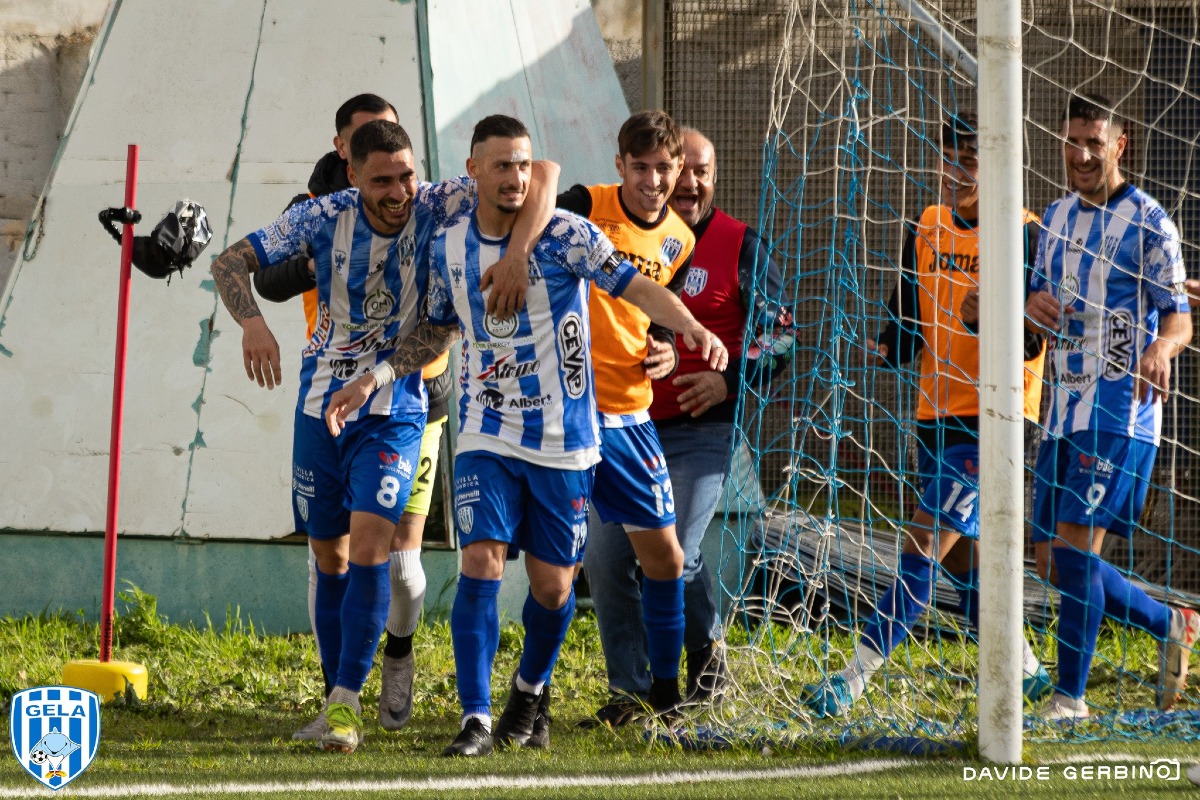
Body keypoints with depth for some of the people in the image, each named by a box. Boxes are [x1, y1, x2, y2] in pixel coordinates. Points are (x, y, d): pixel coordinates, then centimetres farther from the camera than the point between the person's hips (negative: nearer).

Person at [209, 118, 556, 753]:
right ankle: (337, 697, 22)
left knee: (368, 545, -18)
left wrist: (517, 253, -36)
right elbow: (230, 263, -7)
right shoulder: (325, 217, -10)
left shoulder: (436, 208, -14)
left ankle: (346, 700, -14)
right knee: (330, 557, 9)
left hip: (394, 411, -2)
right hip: (320, 406, 2)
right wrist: (251, 321, -27)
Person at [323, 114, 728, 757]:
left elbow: (635, 286, -17)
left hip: (563, 443, -2)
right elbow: (435, 330, 20)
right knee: (481, 565, -15)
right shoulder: (449, 246, 4)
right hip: (487, 439, 2)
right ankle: (476, 719, -14)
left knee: (552, 584, 5)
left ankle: (529, 693, 32)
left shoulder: (564, 234, -8)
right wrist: (369, 382, 14)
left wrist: (692, 326, -34)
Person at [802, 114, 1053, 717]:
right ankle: (1027, 675, 27)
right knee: (962, 558, 12)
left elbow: (1034, 343, -12)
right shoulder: (926, 229, 10)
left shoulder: (1022, 234, -9)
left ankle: (856, 677, -16)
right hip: (936, 414, 7)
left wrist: (990, 320, -31)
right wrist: (888, 350, -6)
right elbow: (907, 324, 15)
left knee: (926, 543, -13)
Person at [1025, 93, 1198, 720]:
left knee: (1075, 544, -14)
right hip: (1065, 408, 8)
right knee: (1053, 558, 7)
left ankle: (1071, 696, -7)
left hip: (1120, 411, -8)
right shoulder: (1058, 216, 15)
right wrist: (1033, 304, -3)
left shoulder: (1146, 221, -6)